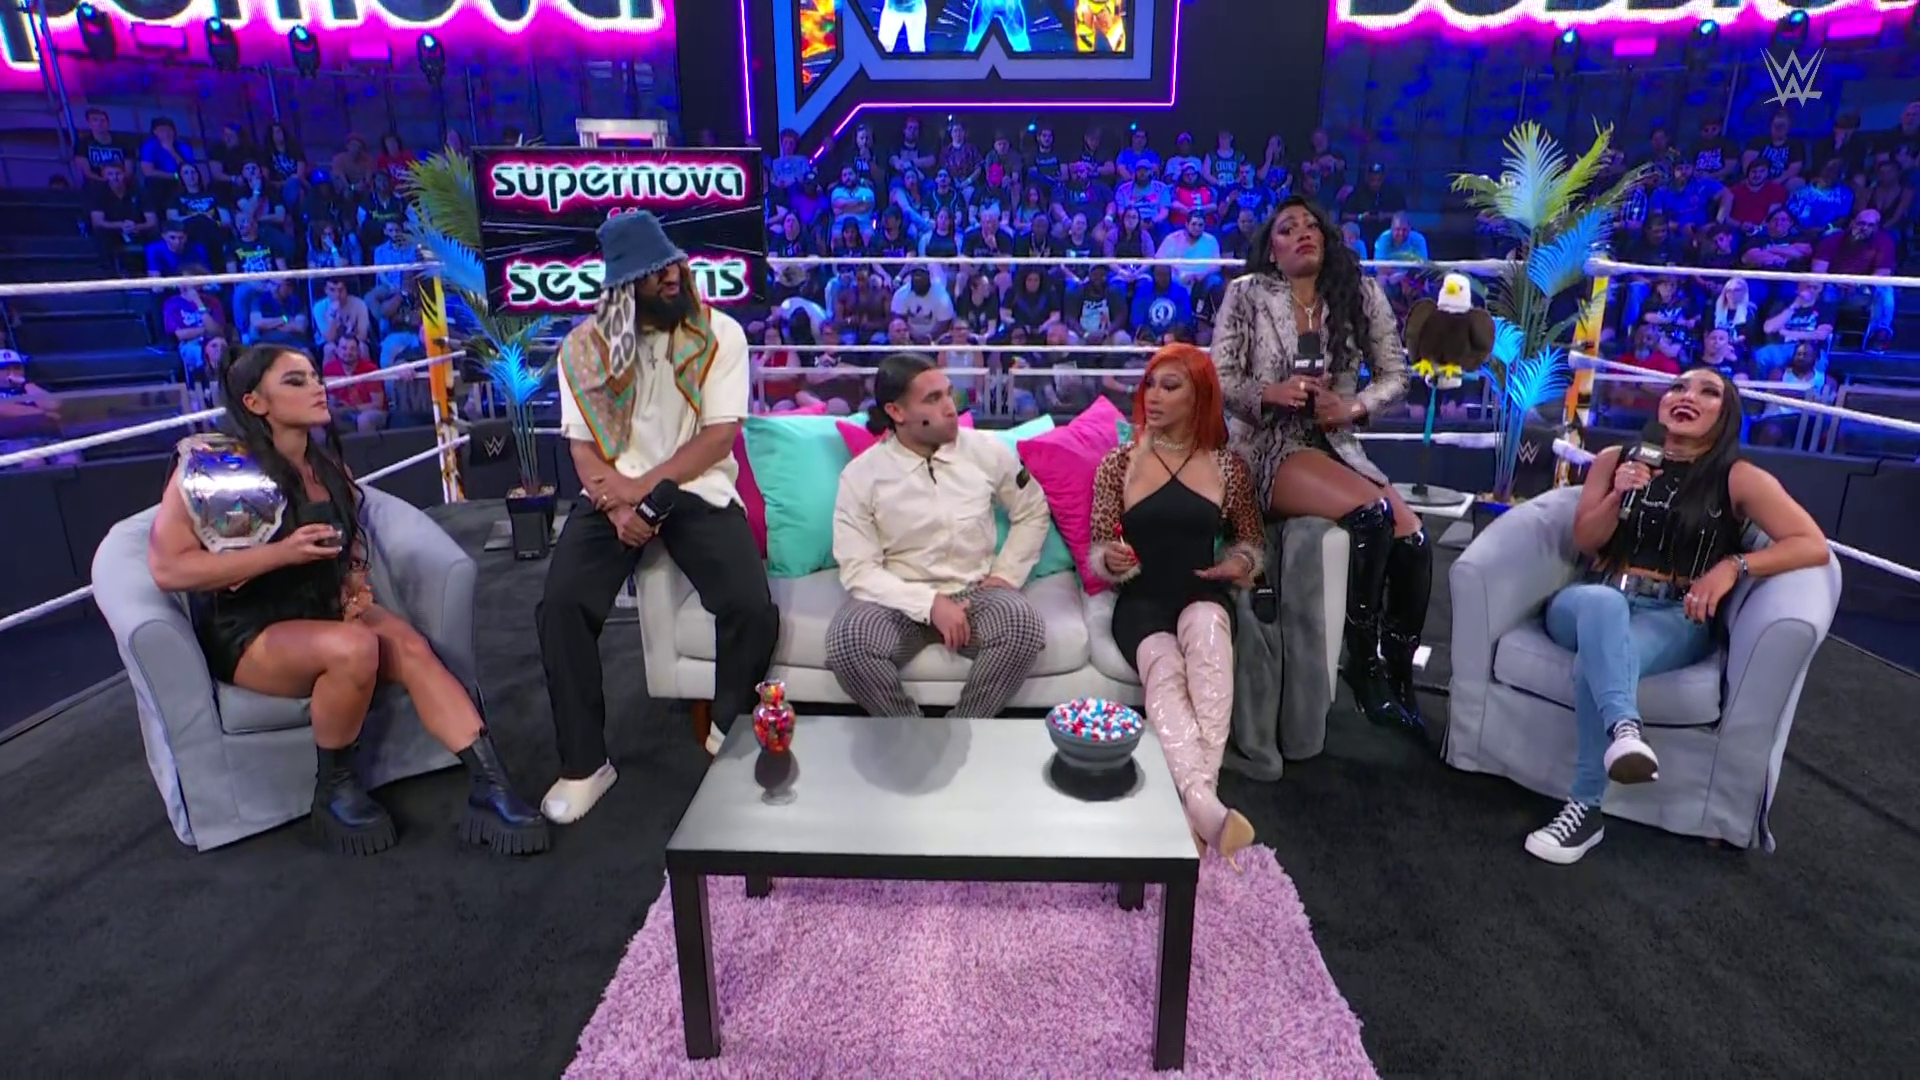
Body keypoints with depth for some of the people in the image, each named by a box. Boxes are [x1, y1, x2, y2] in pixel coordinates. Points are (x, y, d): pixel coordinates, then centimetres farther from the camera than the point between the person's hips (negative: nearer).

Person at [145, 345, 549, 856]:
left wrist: (355, 586, 1)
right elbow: (167, 568, -17)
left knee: (413, 648, -24)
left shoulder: (326, 464, 7)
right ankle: (334, 790, -12)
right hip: (248, 632, -5)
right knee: (355, 647, -35)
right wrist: (282, 551, -25)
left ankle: (492, 785, -30)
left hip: (323, 610, 6)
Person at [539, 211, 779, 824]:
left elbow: (720, 435, -7)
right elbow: (582, 446, 1)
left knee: (753, 608, -24)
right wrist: (616, 503, -19)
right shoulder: (585, 346, 3)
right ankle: (585, 764, -3)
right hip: (615, 495, 2)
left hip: (699, 491, -1)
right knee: (562, 604, -23)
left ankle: (729, 744, 6)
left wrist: (645, 486, -17)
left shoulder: (720, 334, -1)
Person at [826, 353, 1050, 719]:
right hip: (901, 599, -1)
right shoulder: (861, 475, -8)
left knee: (1023, 625, -31)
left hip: (977, 592, 2)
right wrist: (929, 604, -22)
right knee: (847, 641, -32)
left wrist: (1006, 575, -3)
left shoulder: (988, 450, -2)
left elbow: (1032, 513, 11)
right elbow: (858, 569, -11)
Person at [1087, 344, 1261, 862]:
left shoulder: (1228, 465, 8)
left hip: (1203, 597, 0)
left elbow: (1252, 538, 20)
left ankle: (1194, 798, -39)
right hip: (1141, 601, 0)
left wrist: (1241, 563, -4)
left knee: (1205, 628, -38)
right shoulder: (1118, 462, 6)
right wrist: (1111, 558, -16)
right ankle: (1205, 803, -46)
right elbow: (1098, 552, 9)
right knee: (1164, 670, -34)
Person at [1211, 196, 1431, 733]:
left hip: (1338, 446, 4)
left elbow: (1395, 374, 12)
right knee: (1373, 514, -30)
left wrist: (1354, 406, -9)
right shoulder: (1247, 293, 2)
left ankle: (1399, 678, 1)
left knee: (1414, 542, -20)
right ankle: (1365, 664, -13)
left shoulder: (1362, 294, 10)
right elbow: (1219, 379, -1)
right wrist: (1270, 392, -21)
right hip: (1271, 448, -4)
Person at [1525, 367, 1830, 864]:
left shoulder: (1740, 479, 6)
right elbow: (1584, 541, 8)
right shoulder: (1615, 459, 13)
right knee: (1603, 601, -39)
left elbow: (1813, 545, -2)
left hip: (1675, 619, -1)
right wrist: (1618, 497, -11)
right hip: (1591, 603, 2)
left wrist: (1732, 566, -16)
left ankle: (1585, 806, -32)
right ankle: (1624, 728, -59)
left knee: (1595, 660, -36)